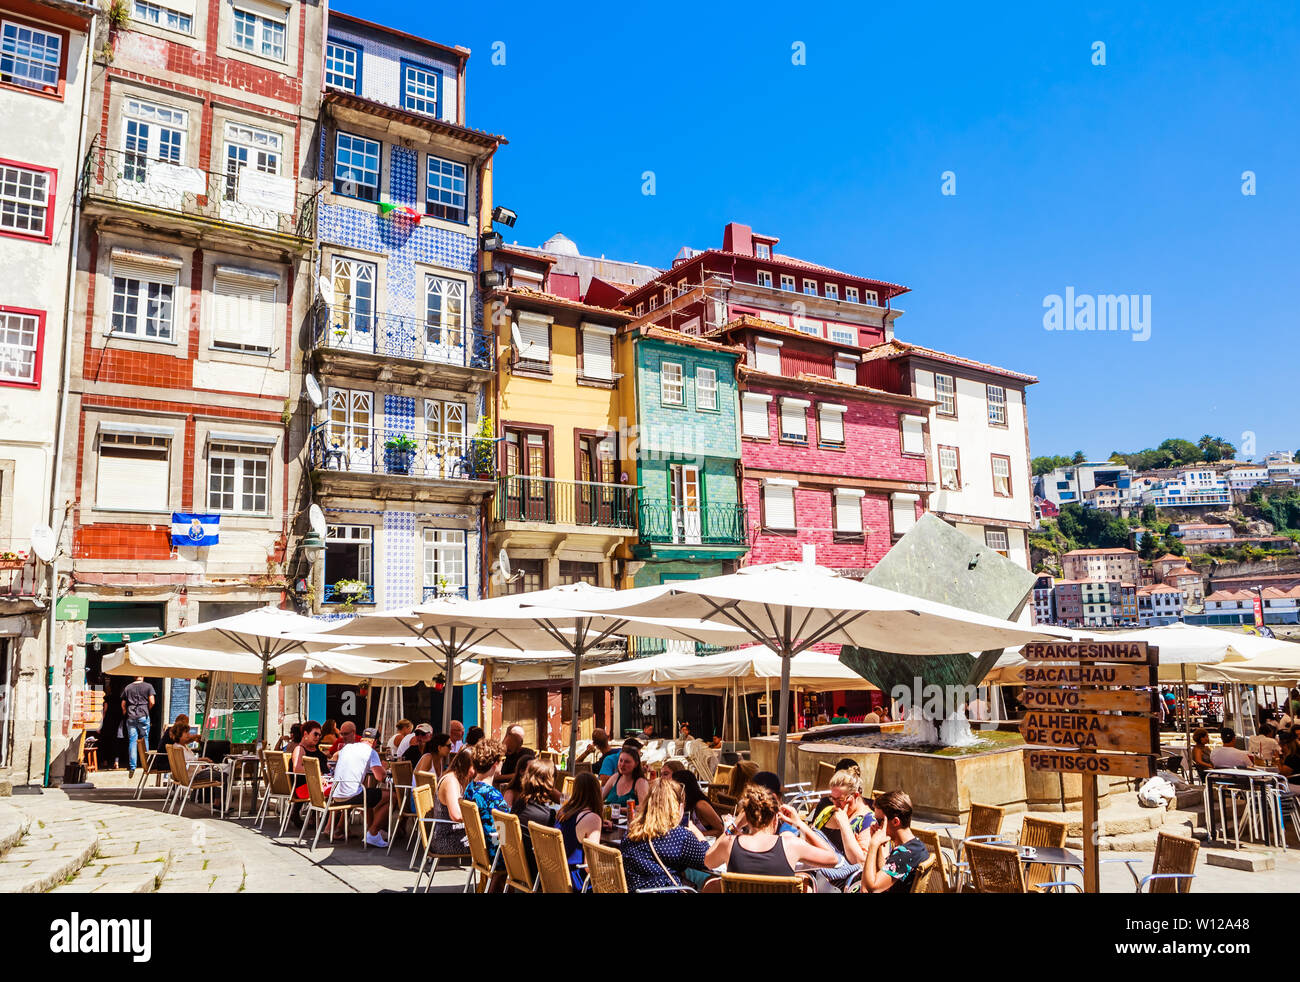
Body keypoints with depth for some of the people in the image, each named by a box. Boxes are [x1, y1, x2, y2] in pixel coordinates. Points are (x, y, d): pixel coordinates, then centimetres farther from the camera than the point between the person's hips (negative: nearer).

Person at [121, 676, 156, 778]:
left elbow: (123, 704, 11)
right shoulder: (148, 686, 1)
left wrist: (125, 714, 25)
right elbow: (152, 702, -5)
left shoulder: (127, 688, 10)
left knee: (132, 741, 1)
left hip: (131, 717, 2)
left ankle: (132, 768, -1)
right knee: (145, 740, 8)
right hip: (143, 716, -2)